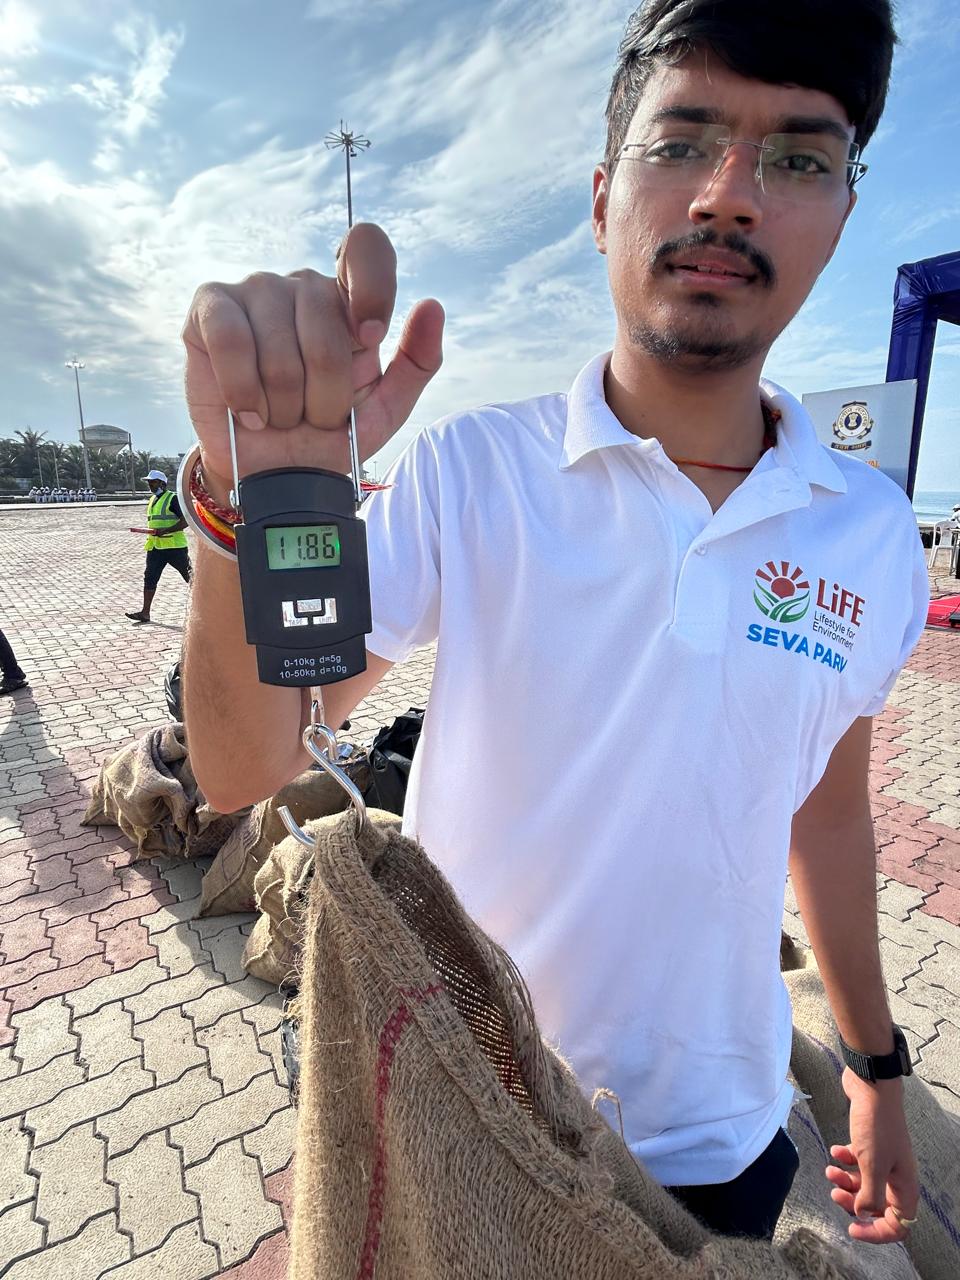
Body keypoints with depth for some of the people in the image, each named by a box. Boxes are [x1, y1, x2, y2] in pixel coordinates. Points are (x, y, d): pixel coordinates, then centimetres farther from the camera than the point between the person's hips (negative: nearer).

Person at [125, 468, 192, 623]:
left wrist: (166, 531, -24)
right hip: (155, 547, 8)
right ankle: (145, 612, 2)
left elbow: (185, 521, -17)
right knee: (149, 578, 1)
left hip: (175, 546, -8)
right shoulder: (152, 500, 17)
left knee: (189, 576, 3)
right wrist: (151, 533, 17)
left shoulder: (173, 498, -9)